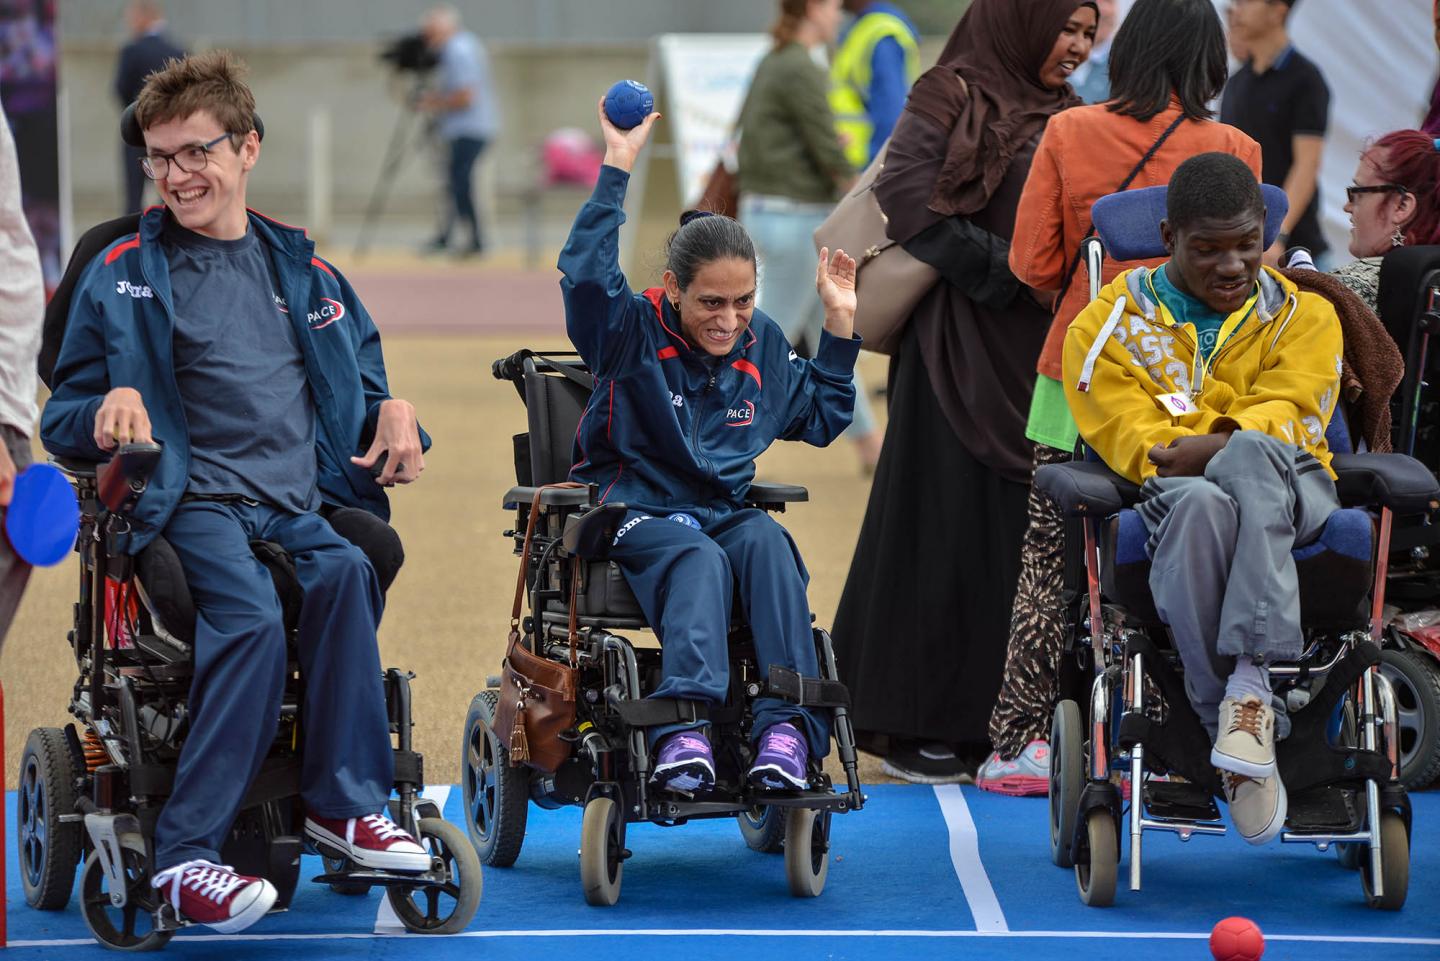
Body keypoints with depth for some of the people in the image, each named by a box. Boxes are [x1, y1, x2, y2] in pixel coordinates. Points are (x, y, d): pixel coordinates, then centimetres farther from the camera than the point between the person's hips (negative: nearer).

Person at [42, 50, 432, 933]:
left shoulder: (302, 270, 20)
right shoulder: (124, 275, 9)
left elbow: (363, 380, 29)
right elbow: (63, 417, 8)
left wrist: (394, 409, 5)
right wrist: (107, 411, -16)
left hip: (298, 506, 3)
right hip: (192, 500, -3)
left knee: (344, 572, -32)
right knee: (252, 613, -34)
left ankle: (343, 802, -25)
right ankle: (184, 854, -34)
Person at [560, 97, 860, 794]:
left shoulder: (762, 345, 13)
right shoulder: (634, 334, -2)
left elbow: (820, 417, 27)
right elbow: (586, 275, -22)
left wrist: (839, 325, 18)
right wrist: (616, 168, -22)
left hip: (725, 509, 4)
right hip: (638, 513, -4)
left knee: (766, 543, -32)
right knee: (698, 560, -37)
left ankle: (788, 725, -44)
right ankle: (682, 728, -58)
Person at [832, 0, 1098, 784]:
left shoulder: (1062, 118, 16)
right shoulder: (952, 98, -5)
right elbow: (909, 198, -16)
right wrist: (1012, 275, -16)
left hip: (1044, 354, 7)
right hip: (966, 349, -7)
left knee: (1028, 528, 4)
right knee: (952, 527, -4)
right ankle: (917, 725, 3)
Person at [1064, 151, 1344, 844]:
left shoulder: (1303, 315, 20)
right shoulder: (1109, 325, 16)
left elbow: (1292, 414, 2)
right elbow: (1133, 439, 2)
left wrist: (1220, 448, -19)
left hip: (1290, 497, 1)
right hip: (1172, 495, -1)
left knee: (1253, 455, -39)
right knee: (1200, 505, -41)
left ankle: (1249, 683, -50)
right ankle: (1233, 729, -45)